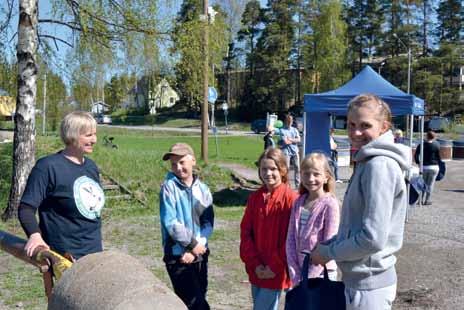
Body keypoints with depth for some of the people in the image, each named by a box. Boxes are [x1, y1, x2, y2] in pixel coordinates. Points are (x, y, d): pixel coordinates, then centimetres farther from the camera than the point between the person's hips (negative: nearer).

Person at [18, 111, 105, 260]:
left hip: (94, 252, 7)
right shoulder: (48, 167, -13)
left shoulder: (91, 166, 9)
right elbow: (26, 207, -17)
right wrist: (34, 234, -33)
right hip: (65, 256, -7)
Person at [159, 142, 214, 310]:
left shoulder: (203, 189, 4)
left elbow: (208, 222, 0)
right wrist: (193, 243, -12)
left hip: (200, 254, 5)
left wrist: (195, 248, -12)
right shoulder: (169, 187, -8)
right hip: (177, 255, -5)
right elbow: (170, 223, -15)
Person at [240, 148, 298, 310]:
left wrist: (275, 267, -12)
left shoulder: (290, 198, -12)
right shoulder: (255, 197, 4)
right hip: (256, 270, 5)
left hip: (276, 271, -5)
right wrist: (254, 264, -5)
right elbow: (245, 231, 3)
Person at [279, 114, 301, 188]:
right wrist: (294, 140, 0)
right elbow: (286, 141, -13)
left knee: (297, 168, 4)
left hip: (295, 151, 5)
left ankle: (298, 185, 11)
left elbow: (298, 140, 2)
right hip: (286, 152, -5)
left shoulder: (295, 130, 14)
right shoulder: (282, 130, -3)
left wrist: (290, 139, -9)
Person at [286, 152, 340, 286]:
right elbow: (291, 240, 2)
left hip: (322, 272, -5)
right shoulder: (299, 203, 4)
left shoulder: (330, 204, -12)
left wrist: (309, 278, -13)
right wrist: (295, 276, -5)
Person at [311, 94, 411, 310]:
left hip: (368, 286, -9)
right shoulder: (368, 162, 9)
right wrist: (329, 244, 4)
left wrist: (327, 252, -13)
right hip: (361, 279, 9)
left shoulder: (379, 166, -21)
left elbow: (373, 238, -25)